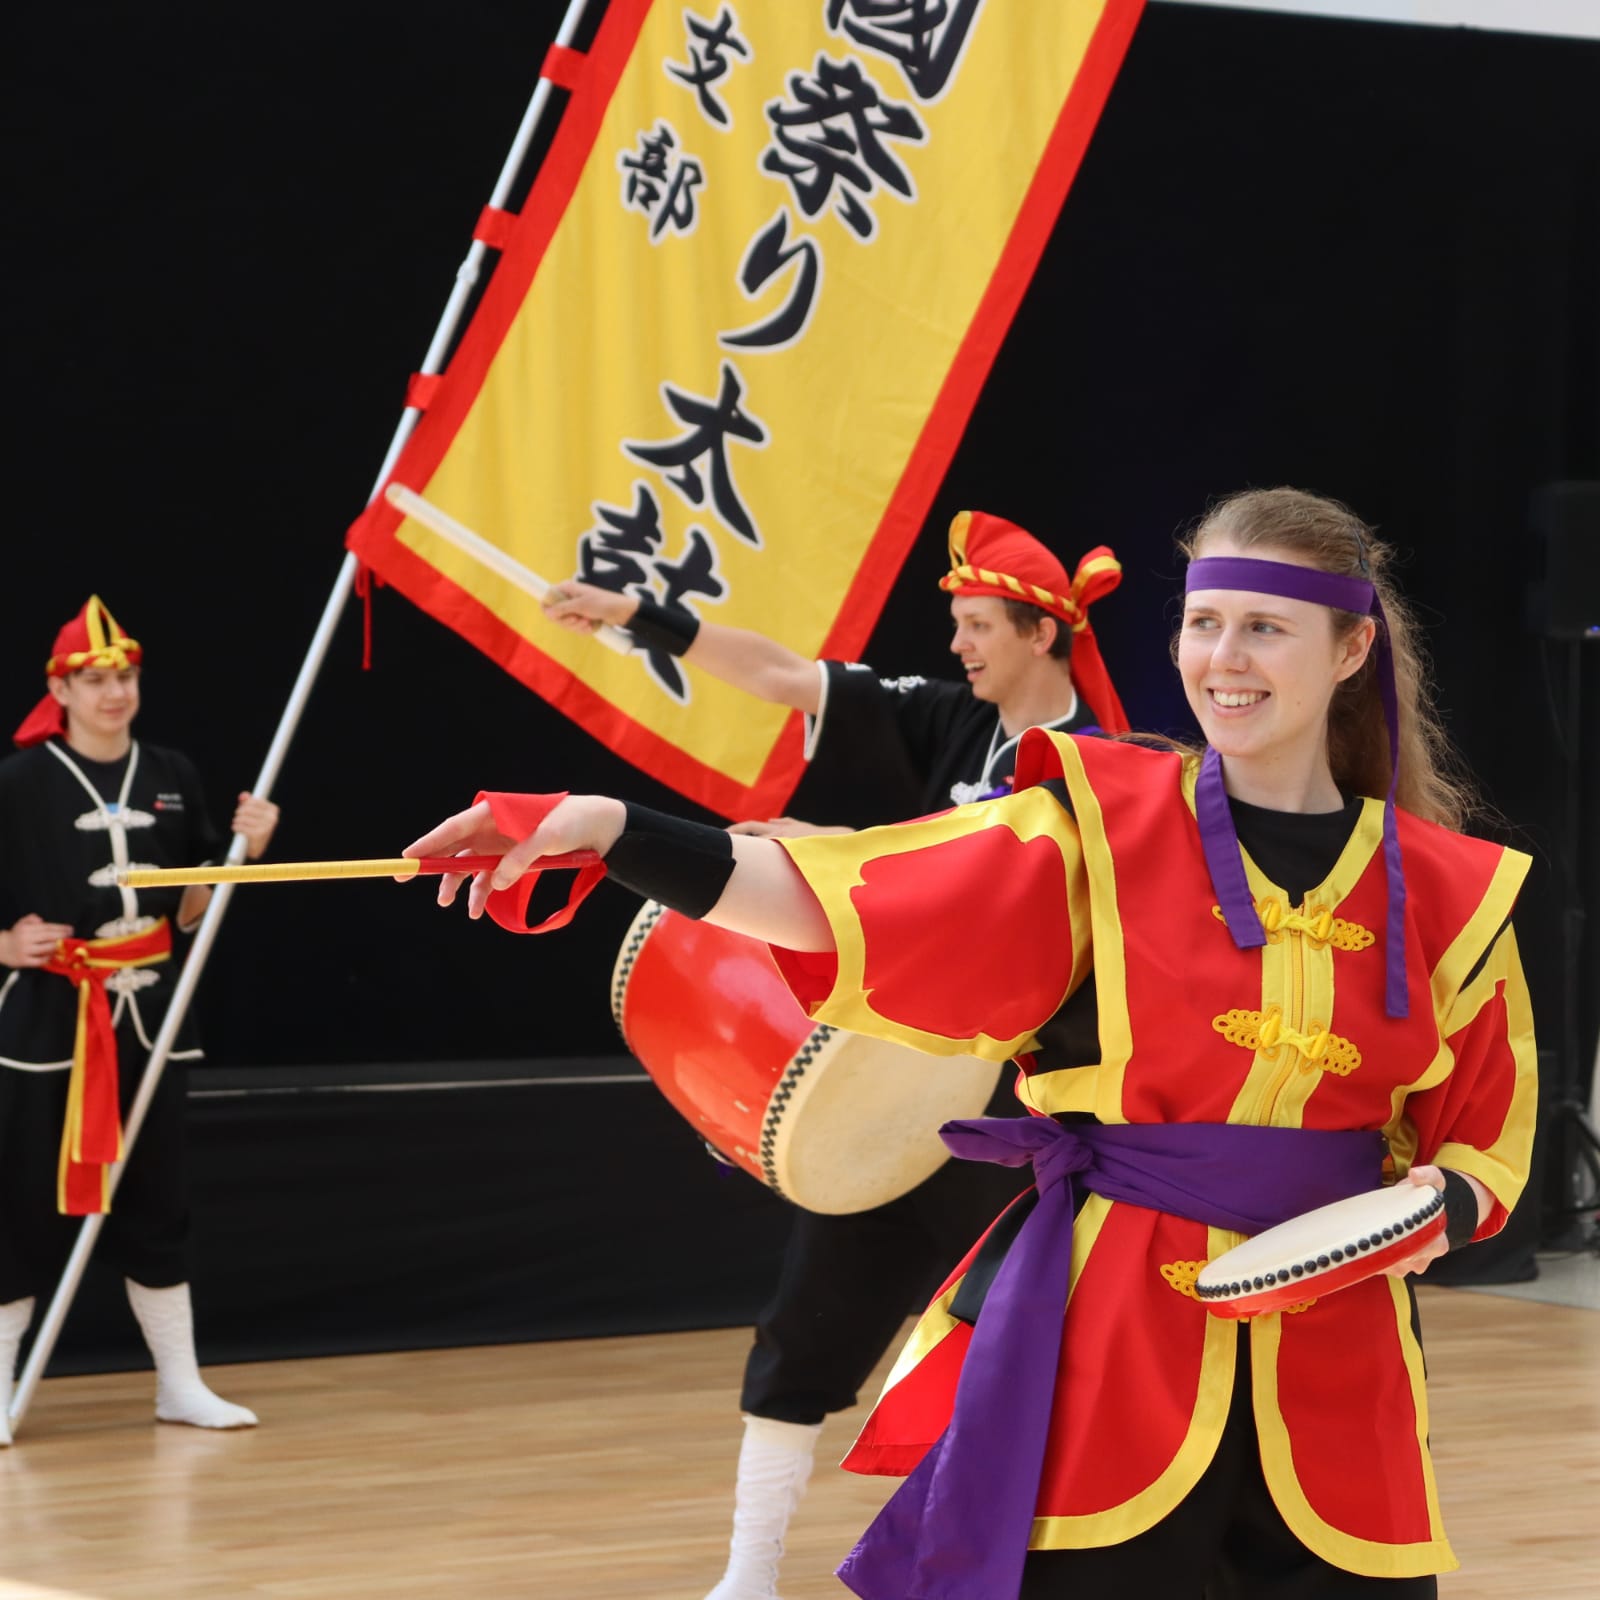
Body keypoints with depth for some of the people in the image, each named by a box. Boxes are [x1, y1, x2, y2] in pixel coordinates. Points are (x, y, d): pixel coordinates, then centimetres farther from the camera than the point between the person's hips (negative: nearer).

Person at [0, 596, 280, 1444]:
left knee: (155, 1199, 10)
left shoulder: (172, 777, 6)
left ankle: (179, 1383, 17)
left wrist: (243, 848, -6)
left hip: (148, 1010, 4)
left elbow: (189, 910, 9)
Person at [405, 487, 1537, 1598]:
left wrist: (1445, 1202, -10)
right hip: (1104, 1339, -2)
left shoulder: (1444, 893, 4)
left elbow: (1482, 1139, 13)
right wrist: (607, 832, -21)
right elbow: (842, 902, -10)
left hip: (1334, 1370, 2)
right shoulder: (1102, 826, -2)